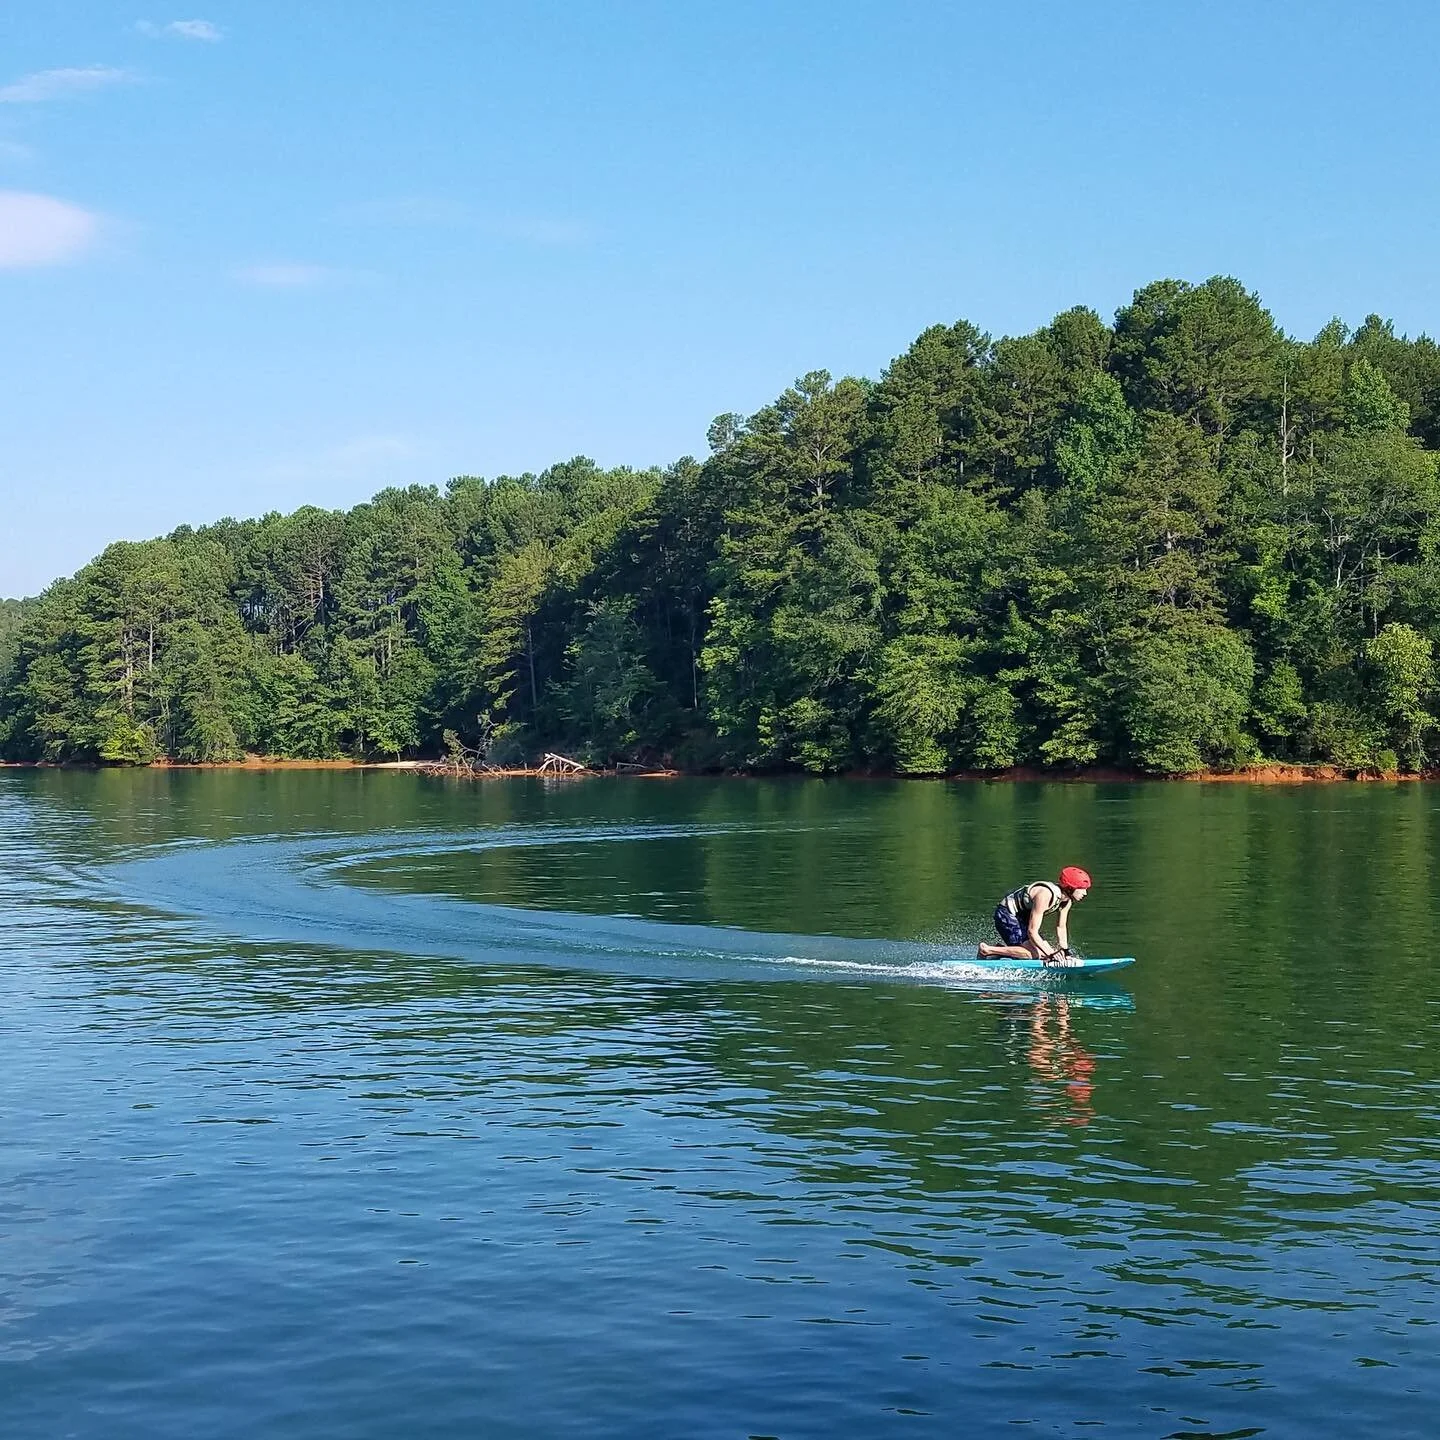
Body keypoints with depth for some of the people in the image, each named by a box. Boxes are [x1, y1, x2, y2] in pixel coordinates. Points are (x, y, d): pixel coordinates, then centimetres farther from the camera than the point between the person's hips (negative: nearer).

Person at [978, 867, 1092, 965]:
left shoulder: (1067, 900, -4)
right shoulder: (1045, 895, -31)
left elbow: (1061, 927, 8)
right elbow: (1032, 932, -31)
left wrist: (1065, 951, -3)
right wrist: (1050, 953, -32)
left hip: (1021, 918, 10)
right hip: (1006, 914, -10)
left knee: (1046, 951, 1)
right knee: (1035, 953, -24)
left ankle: (998, 950, 8)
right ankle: (987, 950, -17)